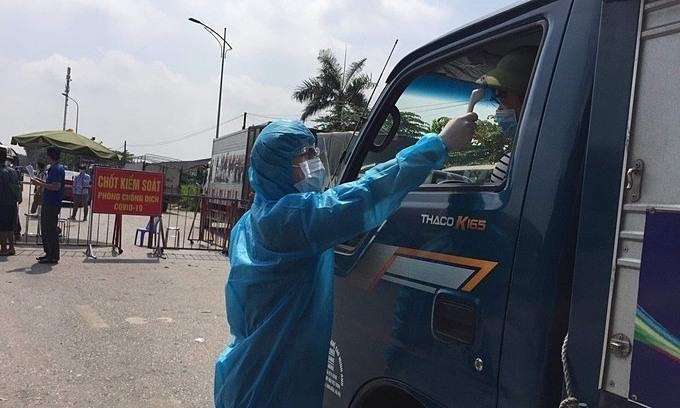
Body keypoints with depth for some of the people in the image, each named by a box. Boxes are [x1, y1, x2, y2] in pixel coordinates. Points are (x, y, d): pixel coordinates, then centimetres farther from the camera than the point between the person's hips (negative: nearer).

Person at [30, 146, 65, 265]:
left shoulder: (57, 169, -16)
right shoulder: (53, 168, 17)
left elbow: (56, 186, -24)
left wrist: (40, 184, -18)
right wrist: (40, 181, 18)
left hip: (53, 205, -11)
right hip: (48, 203, 11)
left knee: (51, 230, -6)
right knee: (45, 228, 16)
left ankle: (53, 256, 0)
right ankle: (49, 253, 24)